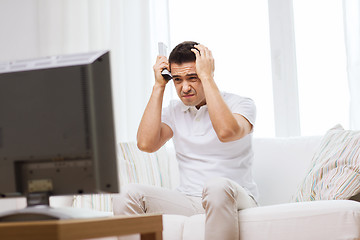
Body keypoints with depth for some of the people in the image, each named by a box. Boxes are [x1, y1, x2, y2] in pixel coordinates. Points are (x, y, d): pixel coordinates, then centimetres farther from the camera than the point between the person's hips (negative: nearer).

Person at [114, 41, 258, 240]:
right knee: (132, 193, -20)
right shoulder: (174, 111, 14)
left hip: (235, 200, -4)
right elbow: (146, 143, -4)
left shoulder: (241, 104, 0)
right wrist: (159, 86, 0)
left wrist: (206, 76, -16)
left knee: (217, 186, -39)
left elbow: (226, 132, -24)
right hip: (187, 201, 4)